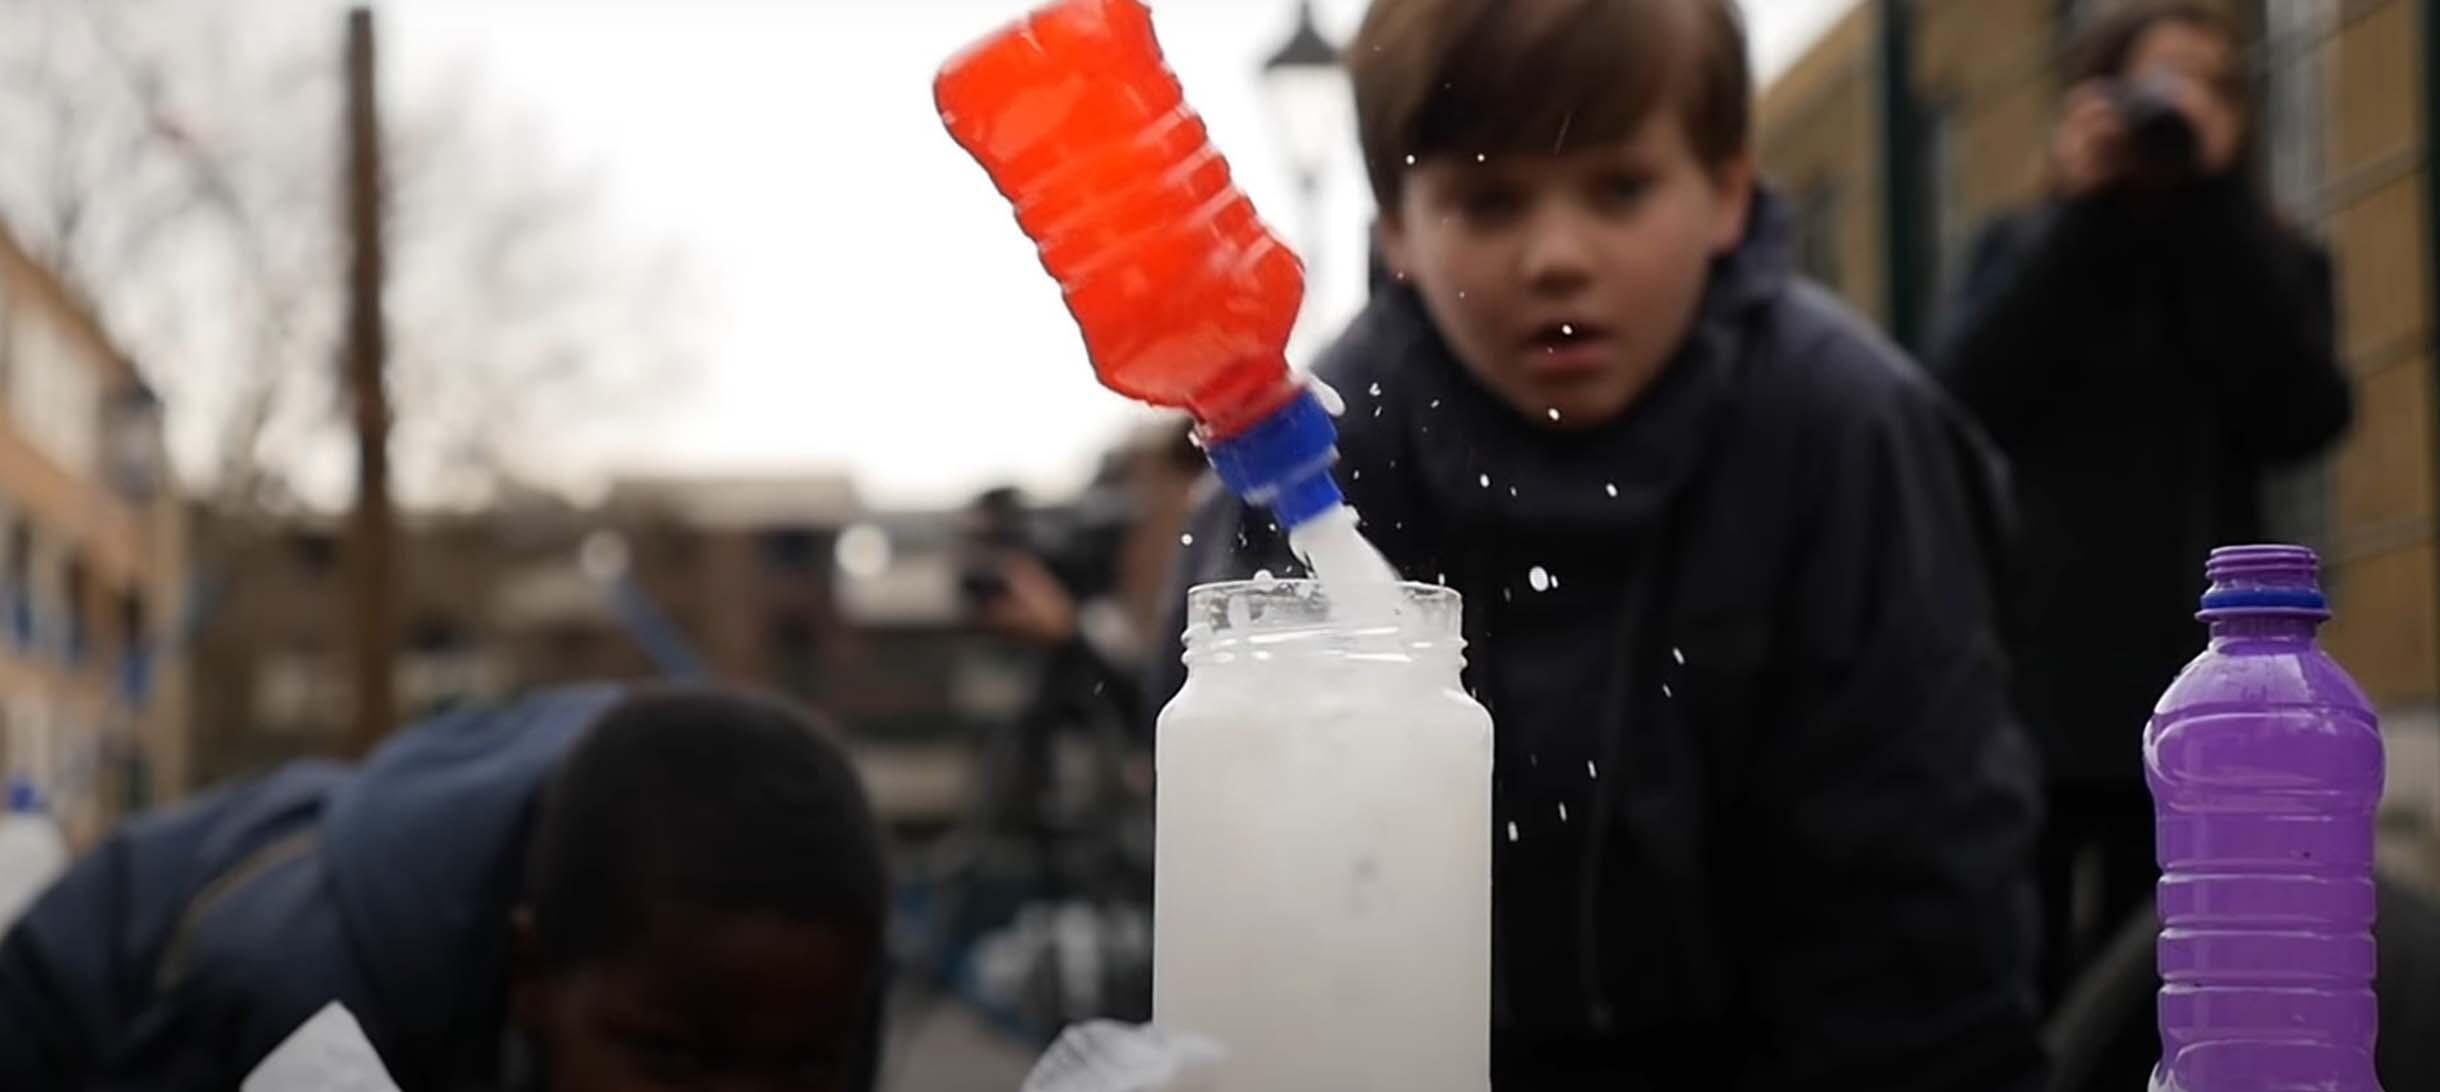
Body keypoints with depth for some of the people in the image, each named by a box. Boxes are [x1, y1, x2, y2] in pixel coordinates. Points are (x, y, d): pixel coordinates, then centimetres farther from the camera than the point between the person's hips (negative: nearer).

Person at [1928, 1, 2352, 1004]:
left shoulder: (2265, 263, 13)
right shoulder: (2028, 248, 12)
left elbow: (2303, 416, -6)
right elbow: (1967, 397, -6)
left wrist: (2215, 202, -8)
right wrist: (2081, 210, -9)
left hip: (2200, 689, 1)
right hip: (2036, 681, -1)